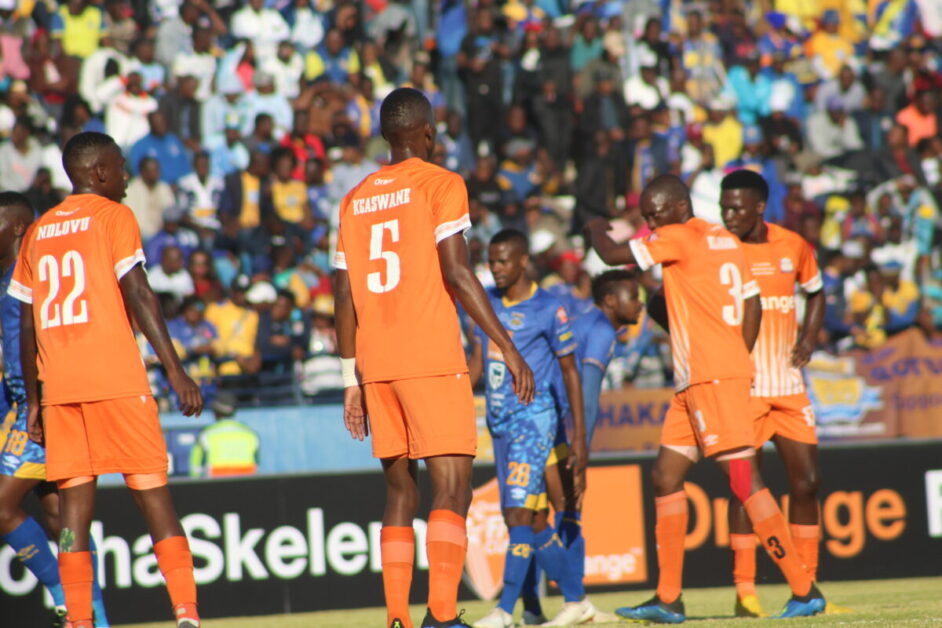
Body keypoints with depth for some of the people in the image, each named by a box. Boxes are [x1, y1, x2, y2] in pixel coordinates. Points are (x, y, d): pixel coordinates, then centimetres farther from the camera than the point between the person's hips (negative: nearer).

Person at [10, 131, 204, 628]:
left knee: (75, 503, 3)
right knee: (153, 494, -4)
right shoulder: (113, 216, 1)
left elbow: (27, 324, 16)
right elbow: (139, 296, -10)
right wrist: (175, 370, -11)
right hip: (116, 380, -5)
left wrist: (34, 400, 19)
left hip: (58, 385, 5)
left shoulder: (38, 232, 17)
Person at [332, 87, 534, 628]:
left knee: (401, 491, 11)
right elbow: (456, 272, -12)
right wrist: (509, 347, -11)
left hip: (376, 363, 6)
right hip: (432, 359, -6)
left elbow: (345, 296, 14)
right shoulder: (440, 184, -2)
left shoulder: (356, 199, 15)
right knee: (452, 487, -8)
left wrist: (352, 379, 19)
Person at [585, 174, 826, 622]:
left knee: (743, 477, -11)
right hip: (694, 382, 10)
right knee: (666, 476, 10)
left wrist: (597, 228, 15)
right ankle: (668, 599, 11)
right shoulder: (725, 240, 17)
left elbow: (612, 255, -6)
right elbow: (752, 304, 19)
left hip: (712, 378, -10)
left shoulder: (679, 237, -9)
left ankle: (804, 589, -12)